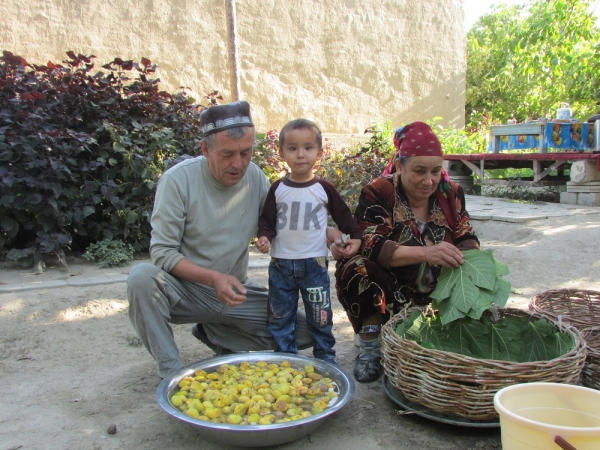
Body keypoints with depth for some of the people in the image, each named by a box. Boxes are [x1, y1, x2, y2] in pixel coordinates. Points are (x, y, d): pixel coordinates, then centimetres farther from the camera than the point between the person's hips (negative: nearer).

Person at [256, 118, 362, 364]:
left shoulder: (324, 188, -1)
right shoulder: (278, 189, 0)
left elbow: (343, 214, 8)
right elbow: (266, 219, 4)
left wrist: (355, 236, 0)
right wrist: (264, 236, -14)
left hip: (314, 263, -1)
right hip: (281, 263, 2)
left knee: (320, 316, 8)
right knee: (280, 316, 10)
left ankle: (325, 357, 25)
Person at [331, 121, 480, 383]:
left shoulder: (451, 194, 1)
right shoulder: (378, 193, -14)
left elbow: (467, 239, 1)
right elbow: (370, 246, -26)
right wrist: (425, 253, -40)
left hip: (436, 297, 5)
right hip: (388, 295, -4)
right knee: (357, 270, -32)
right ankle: (369, 348, -11)